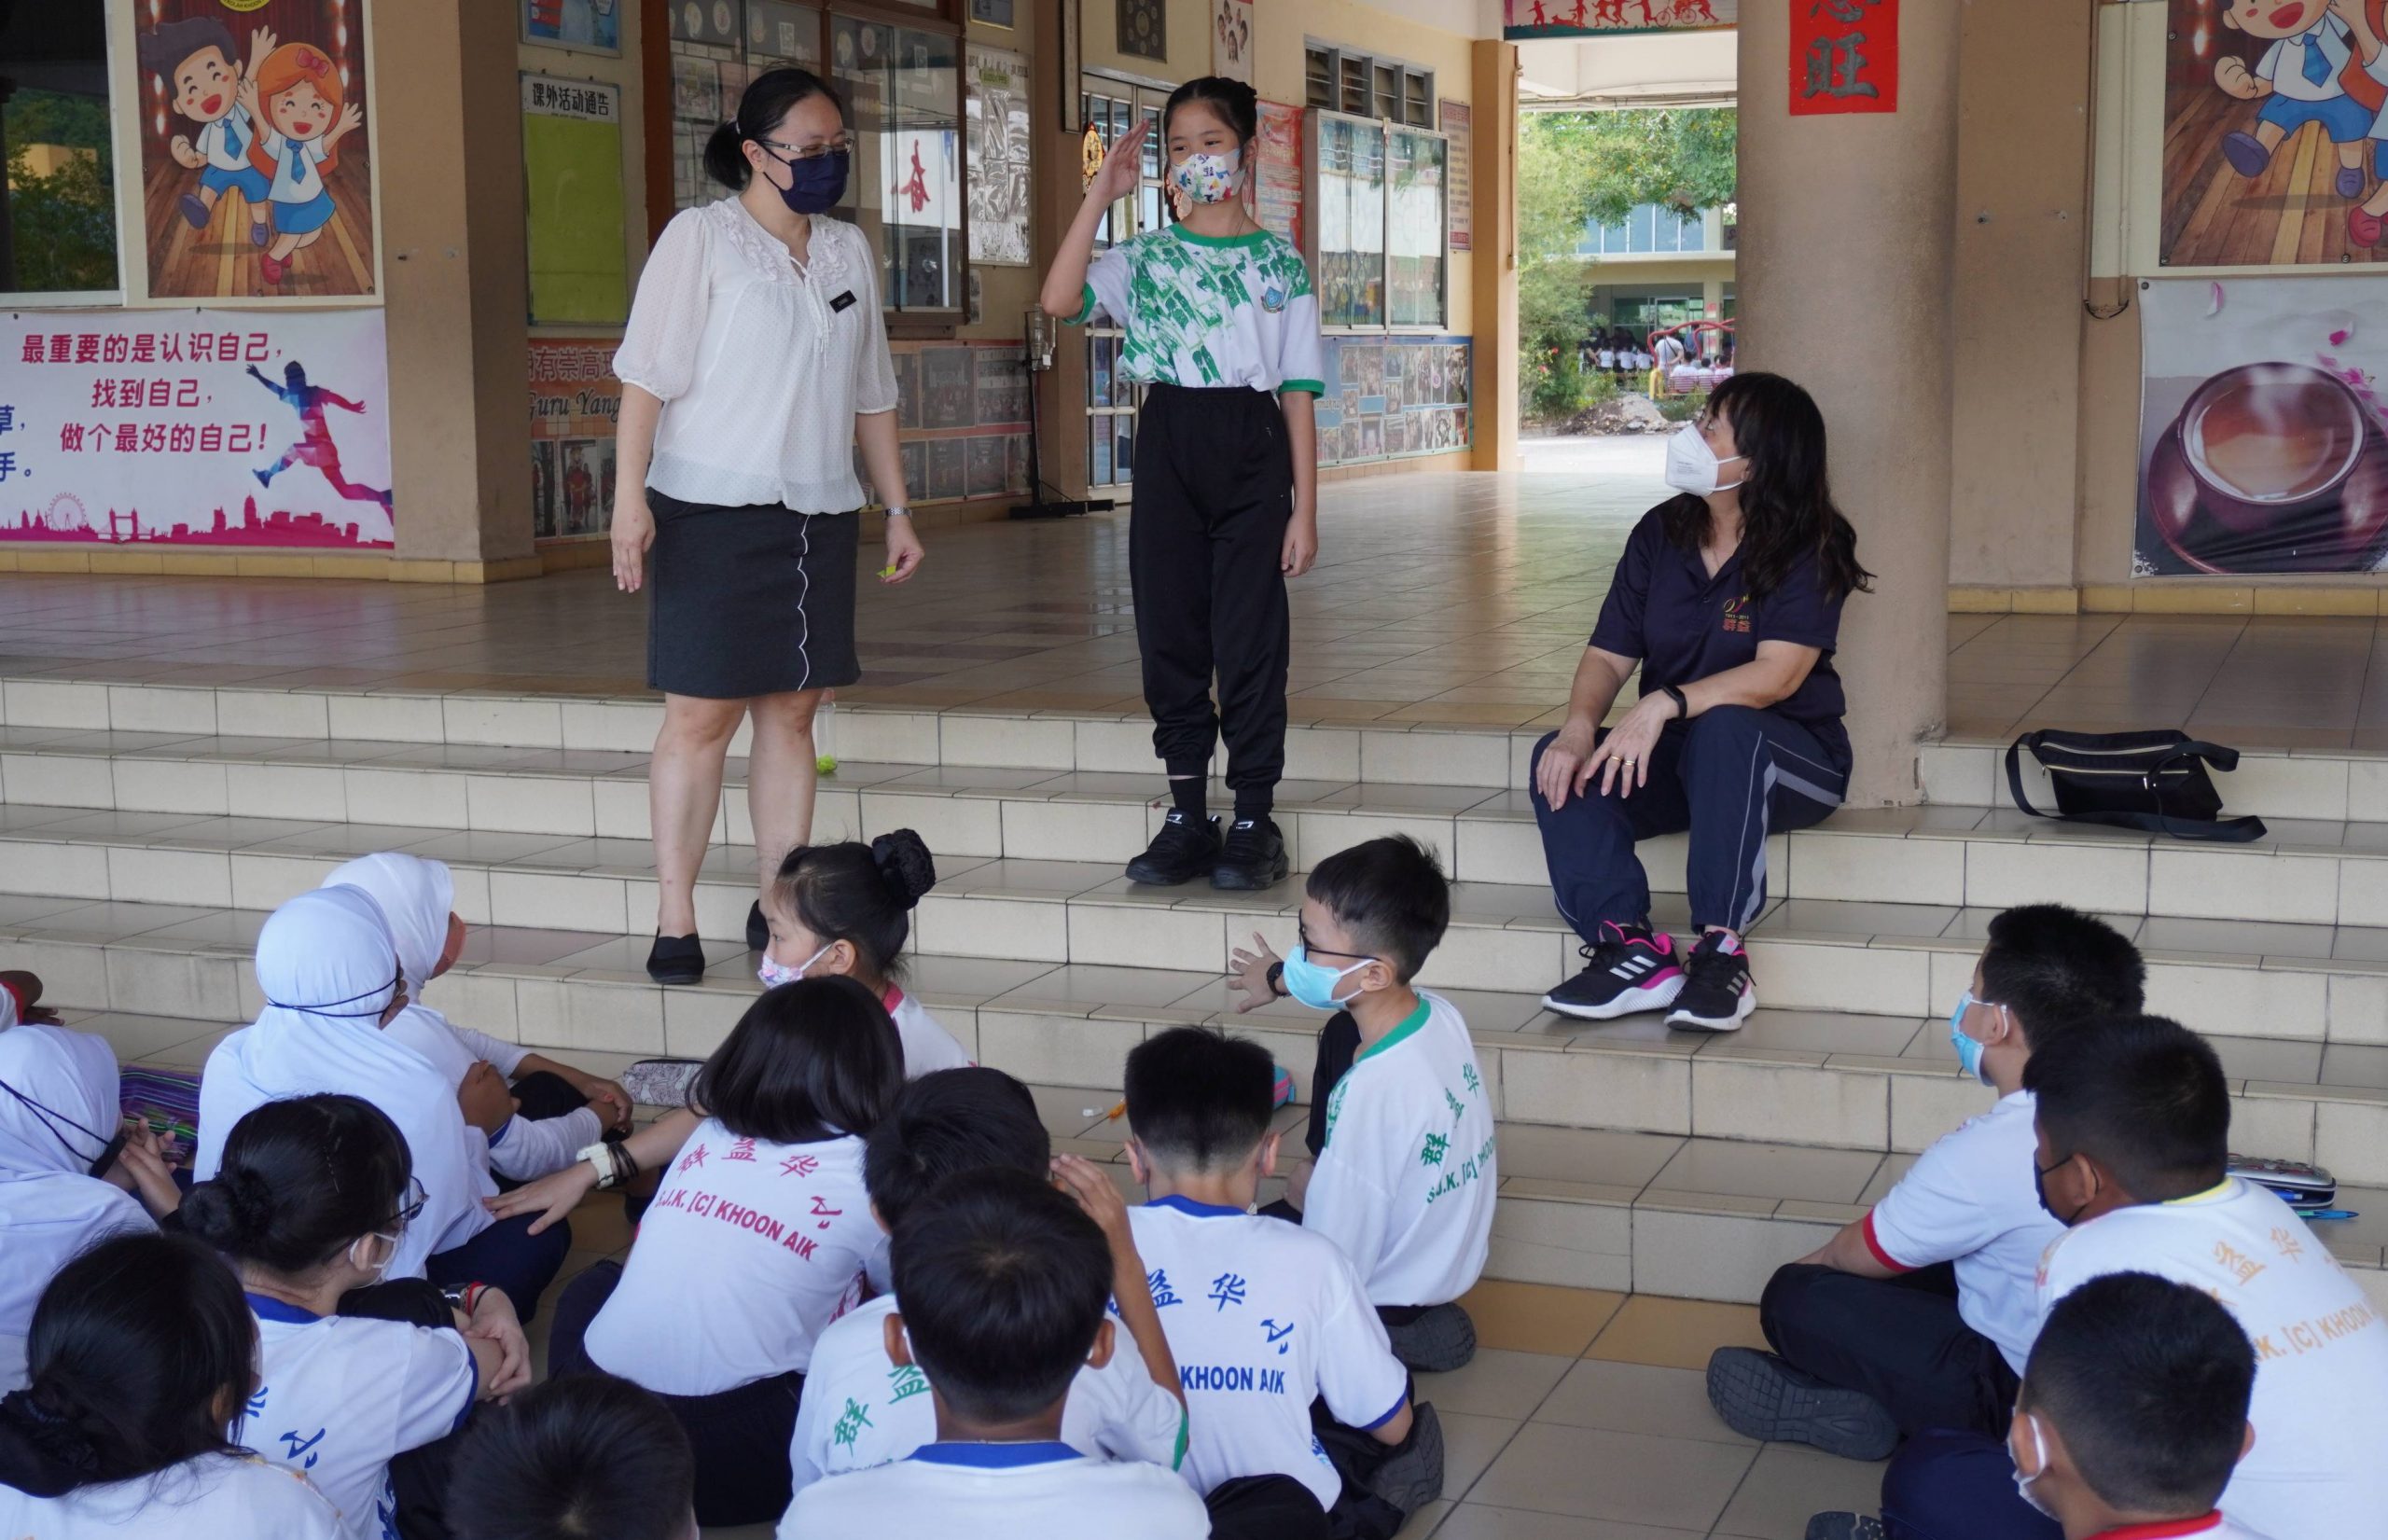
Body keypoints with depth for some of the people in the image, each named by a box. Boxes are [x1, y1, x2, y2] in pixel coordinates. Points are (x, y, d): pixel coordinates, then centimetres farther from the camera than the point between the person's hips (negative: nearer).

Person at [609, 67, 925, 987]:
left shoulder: (849, 250, 13)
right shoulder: (701, 238, -3)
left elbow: (870, 394, 19)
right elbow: (647, 376, -9)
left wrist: (897, 509, 16)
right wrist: (631, 498, -17)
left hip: (818, 513, 5)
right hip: (712, 507, -5)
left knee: (792, 711, 6)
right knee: (700, 714, -4)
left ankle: (778, 907, 13)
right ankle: (675, 921, 1)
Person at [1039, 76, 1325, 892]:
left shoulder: (1279, 263, 4)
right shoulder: (1146, 257, 6)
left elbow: (1299, 393, 3)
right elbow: (1059, 299, -12)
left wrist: (1304, 509, -2)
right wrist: (1102, 192, -11)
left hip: (1250, 446, -2)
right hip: (1168, 445, 2)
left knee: (1249, 637, -1)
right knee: (1169, 634, 5)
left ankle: (1254, 820, 8)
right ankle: (1187, 817, 15)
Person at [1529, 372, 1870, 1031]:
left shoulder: (1808, 550, -11)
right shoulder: (1660, 534, 5)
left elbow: (1777, 675, -24)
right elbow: (1609, 655, 1)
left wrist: (1665, 704, -37)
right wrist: (1580, 725, -21)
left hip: (1789, 760, -5)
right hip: (1674, 758, 5)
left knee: (1724, 730, -39)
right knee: (1559, 762, -22)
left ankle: (1721, 953, -35)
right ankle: (1632, 951, -31)